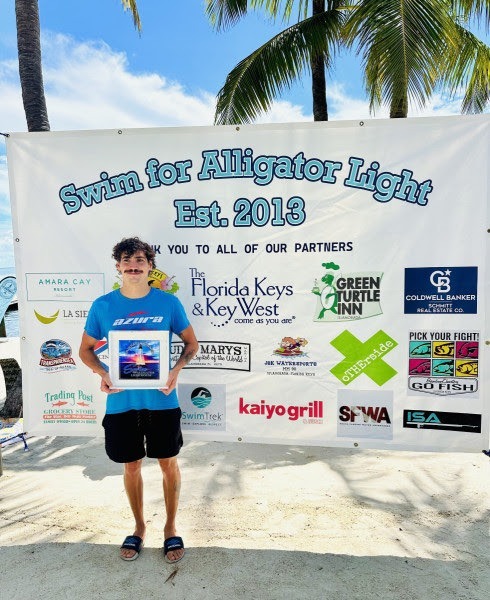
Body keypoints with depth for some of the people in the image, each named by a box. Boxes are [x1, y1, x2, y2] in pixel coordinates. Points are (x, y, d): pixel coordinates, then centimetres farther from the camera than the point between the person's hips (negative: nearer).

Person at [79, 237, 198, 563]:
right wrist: (103, 373, -12)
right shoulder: (103, 305, -4)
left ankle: (171, 527, 35)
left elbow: (191, 343, 3)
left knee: (169, 463, 12)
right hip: (121, 402, 1)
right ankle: (140, 527, 41)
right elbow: (86, 349, 7)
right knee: (132, 466, 17)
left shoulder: (168, 302, -6)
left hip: (162, 400, -1)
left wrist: (176, 369, -15)